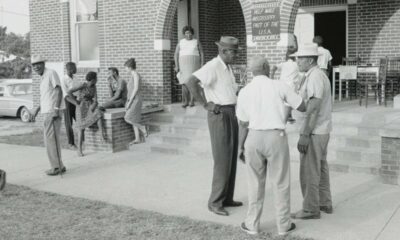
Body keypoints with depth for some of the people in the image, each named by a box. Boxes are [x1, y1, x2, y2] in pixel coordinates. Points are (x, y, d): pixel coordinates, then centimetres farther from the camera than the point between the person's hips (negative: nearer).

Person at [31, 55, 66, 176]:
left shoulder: (51, 73, -8)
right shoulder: (43, 77, 19)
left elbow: (59, 91, -15)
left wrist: (56, 109, -23)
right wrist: (36, 110, 23)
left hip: (53, 112, -10)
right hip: (47, 112, 10)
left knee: (51, 139, -7)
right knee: (49, 140, 11)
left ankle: (57, 166, -2)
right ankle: (59, 166, 15)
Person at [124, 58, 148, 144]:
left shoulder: (136, 74, -13)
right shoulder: (132, 75, 14)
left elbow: (136, 89, -19)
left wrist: (130, 101, -18)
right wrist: (128, 101, 16)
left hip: (135, 100, -9)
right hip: (132, 100, 9)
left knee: (128, 119, -12)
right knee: (133, 120, 8)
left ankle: (142, 128, 1)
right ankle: (137, 139, 10)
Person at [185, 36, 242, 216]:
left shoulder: (227, 67, 14)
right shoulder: (212, 66, -16)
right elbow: (191, 82, -28)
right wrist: (206, 105, -22)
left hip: (231, 115, 9)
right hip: (219, 115, -9)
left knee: (231, 159, 12)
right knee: (222, 161, -7)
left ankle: (227, 198, 22)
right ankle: (215, 202, 3)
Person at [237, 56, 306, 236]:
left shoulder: (244, 92, -1)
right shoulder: (280, 86, -4)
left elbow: (243, 124, -1)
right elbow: (303, 107, 3)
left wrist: (240, 147, 8)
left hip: (254, 138, 2)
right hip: (276, 138, -1)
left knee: (255, 183, 14)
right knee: (280, 183, 10)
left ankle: (252, 224, 20)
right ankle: (283, 224, 19)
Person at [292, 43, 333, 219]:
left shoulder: (314, 77, -18)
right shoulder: (320, 75, 13)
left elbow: (313, 108, -23)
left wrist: (305, 135, -23)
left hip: (314, 132, -10)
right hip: (323, 130, 10)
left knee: (309, 171, -1)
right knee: (321, 167, 18)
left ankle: (311, 209, 9)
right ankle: (325, 203, 30)